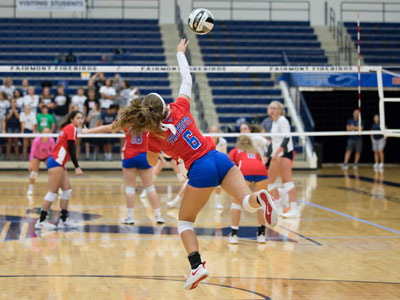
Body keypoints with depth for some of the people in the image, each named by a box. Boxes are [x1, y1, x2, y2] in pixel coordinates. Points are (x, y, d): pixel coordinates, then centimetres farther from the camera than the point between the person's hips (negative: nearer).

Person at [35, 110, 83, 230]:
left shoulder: (67, 128, 20)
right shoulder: (72, 128, -8)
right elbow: (71, 149, -15)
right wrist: (77, 167, -18)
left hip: (59, 164, 10)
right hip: (56, 162, -10)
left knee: (67, 190, 8)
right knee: (53, 192, -9)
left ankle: (63, 220, 10)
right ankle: (41, 221, -8)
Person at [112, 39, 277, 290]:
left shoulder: (154, 137, 1)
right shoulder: (180, 107, 6)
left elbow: (152, 164, 21)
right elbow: (187, 78, 21)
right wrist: (180, 53, 34)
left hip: (200, 170, -3)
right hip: (220, 158, 3)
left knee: (185, 221, 12)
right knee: (247, 201, -9)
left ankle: (197, 266, -8)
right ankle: (259, 198, -46)